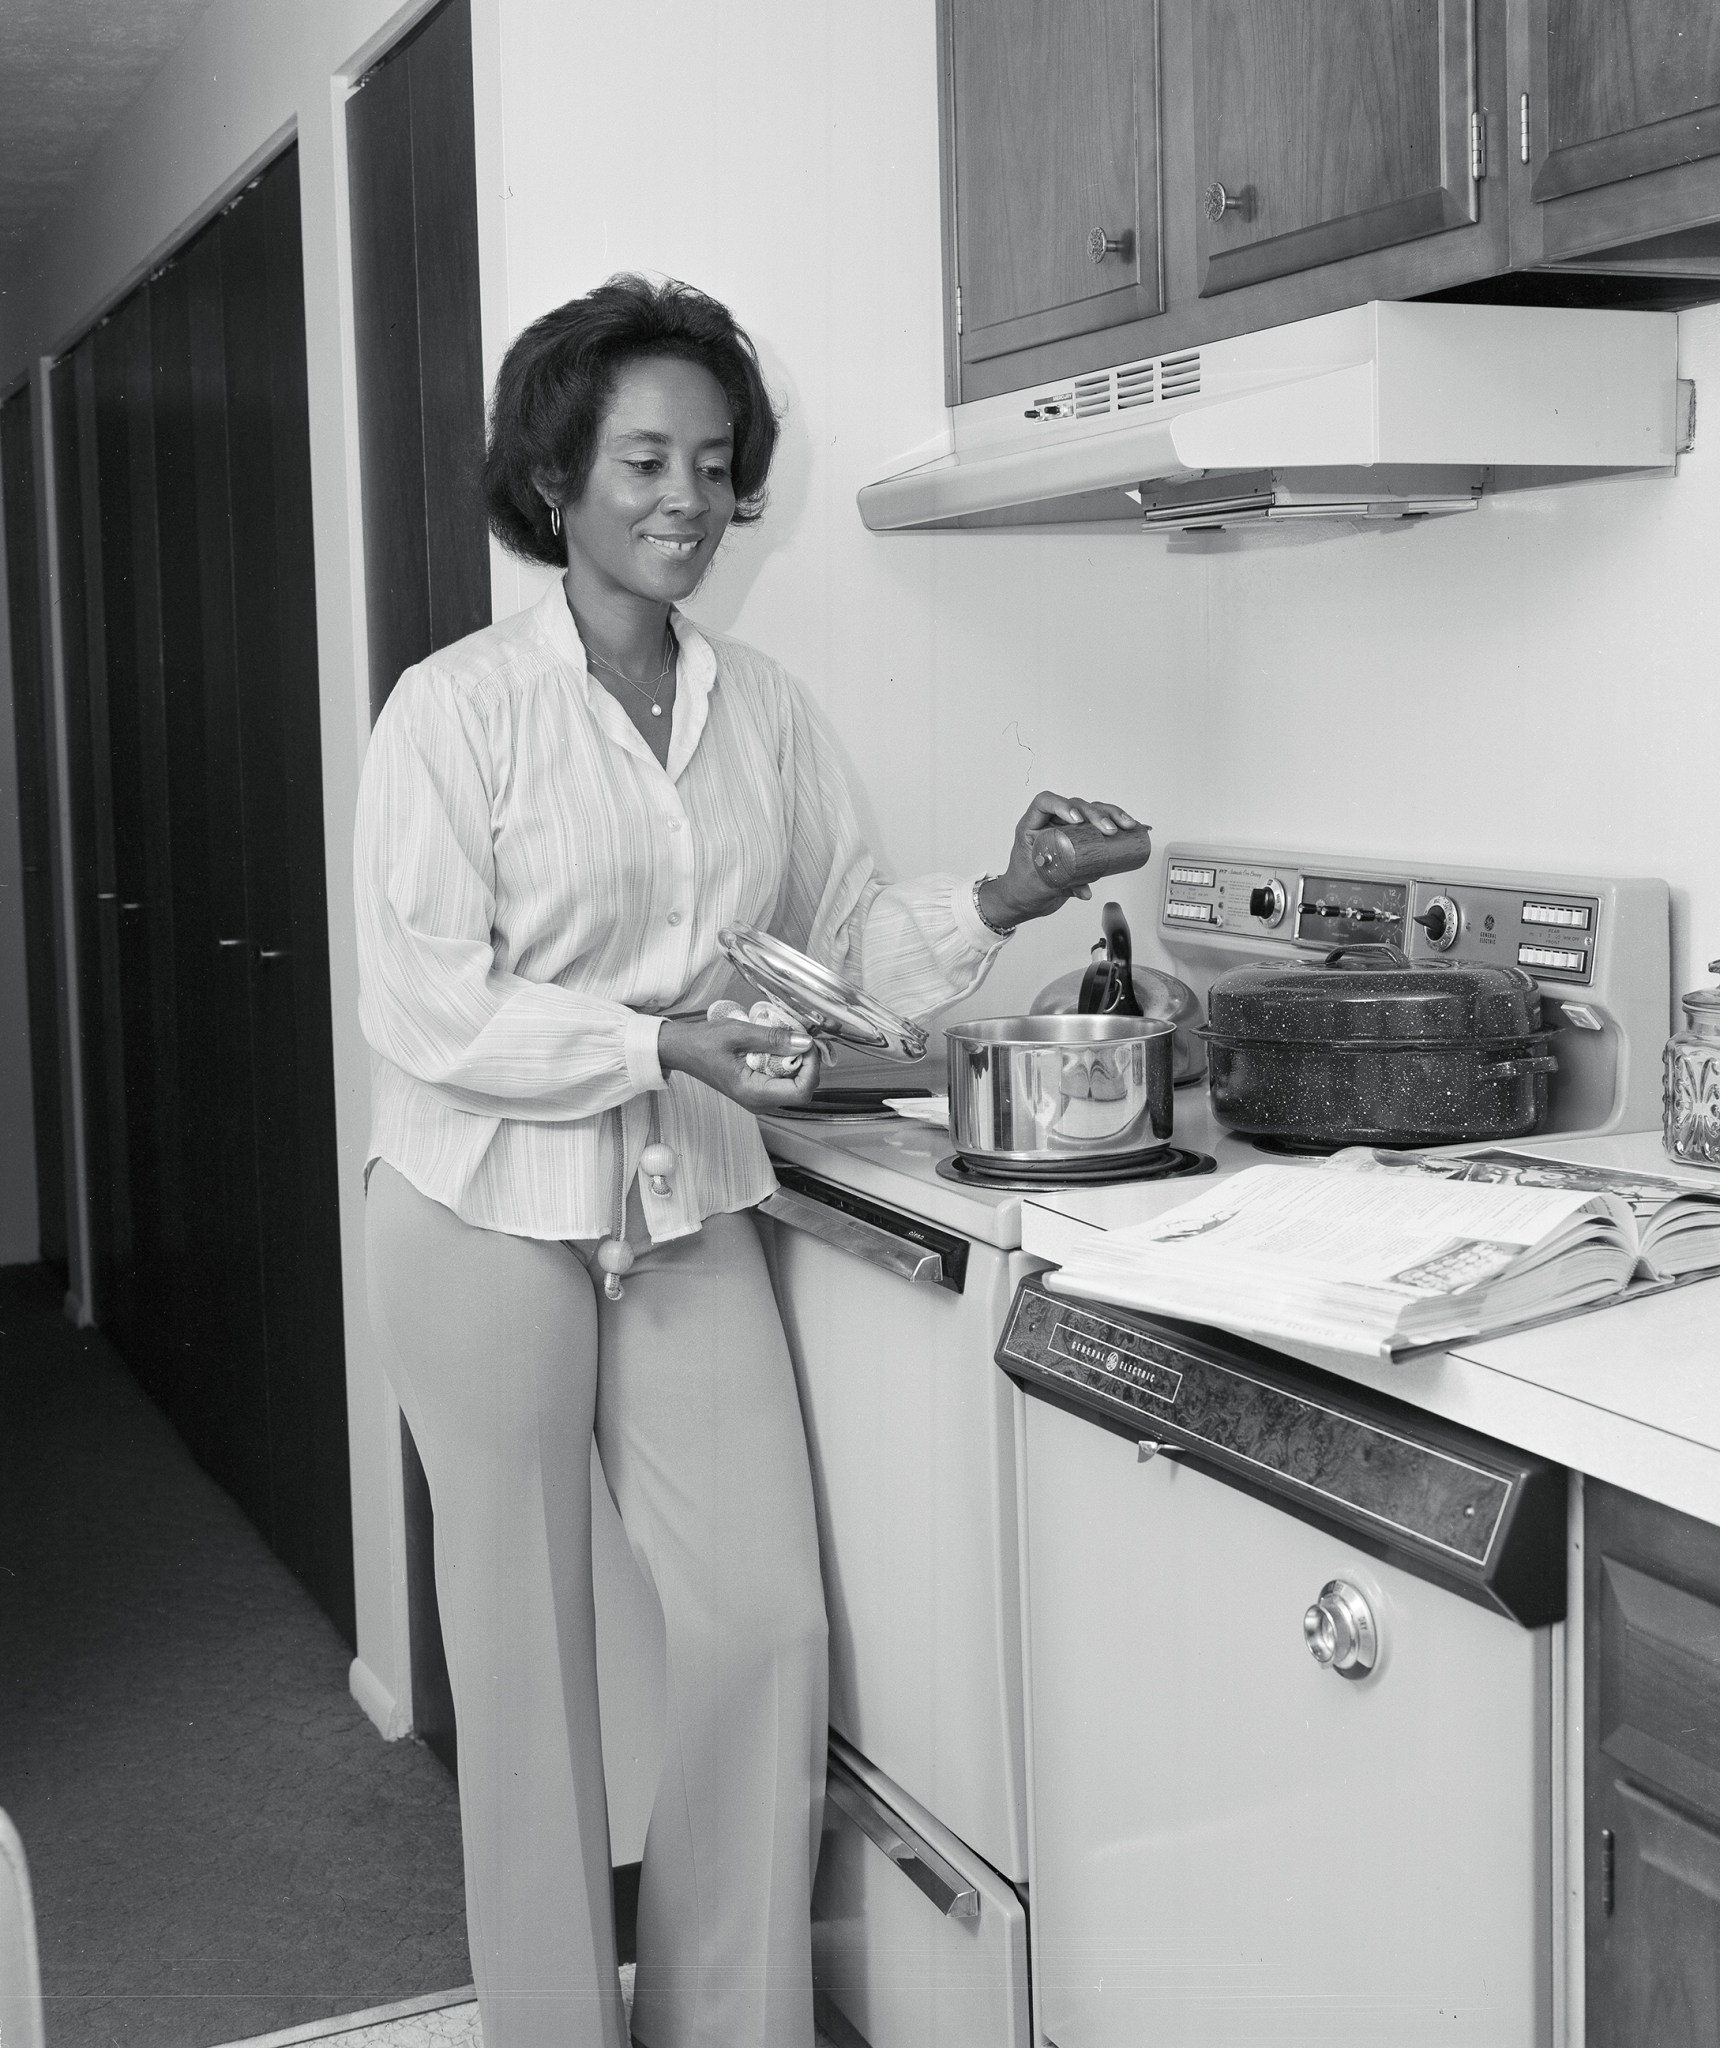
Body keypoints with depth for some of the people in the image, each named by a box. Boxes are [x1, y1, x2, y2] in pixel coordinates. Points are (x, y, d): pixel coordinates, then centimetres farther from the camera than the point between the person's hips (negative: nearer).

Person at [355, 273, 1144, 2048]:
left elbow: (844, 935, 8)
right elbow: (421, 1006, -15)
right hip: (494, 1217, -4)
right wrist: (662, 1043, -23)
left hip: (689, 1212, 4)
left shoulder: (762, 707, 5)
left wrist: (1000, 900, -9)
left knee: (765, 1625, 4)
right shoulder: (460, 706, -10)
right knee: (531, 1649, 8)